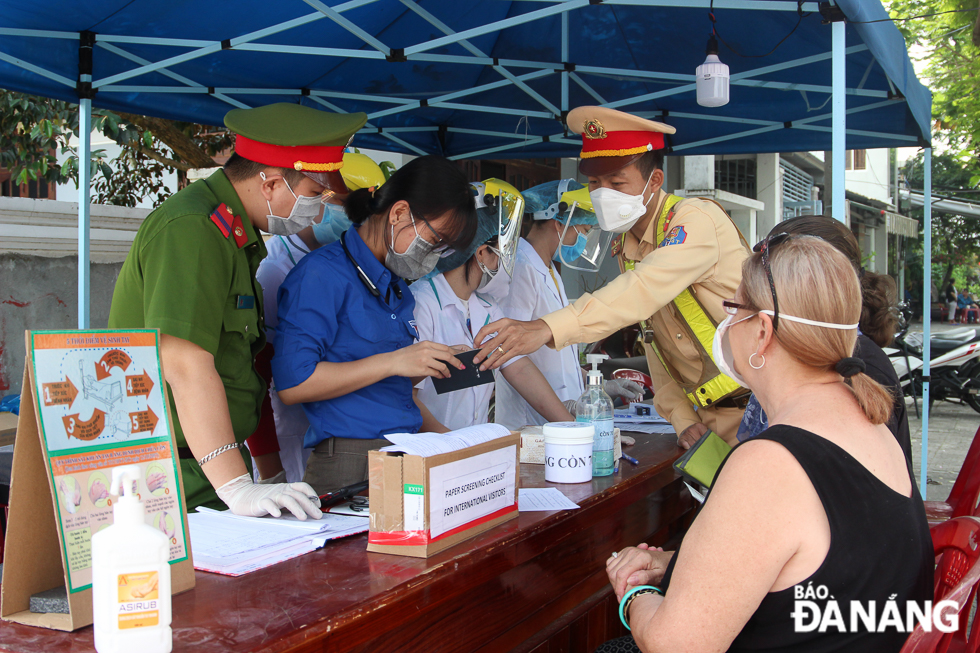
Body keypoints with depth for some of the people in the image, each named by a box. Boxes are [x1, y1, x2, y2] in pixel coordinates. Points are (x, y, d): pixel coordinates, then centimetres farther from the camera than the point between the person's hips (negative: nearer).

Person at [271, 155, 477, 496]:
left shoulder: (396, 287, 21)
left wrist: (444, 437, 15)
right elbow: (292, 384, -15)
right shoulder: (322, 274, -7)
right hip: (350, 466, -8)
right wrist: (392, 362, -15)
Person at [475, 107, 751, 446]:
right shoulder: (626, 248, 9)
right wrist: (683, 419, 1)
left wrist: (547, 328, -46)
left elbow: (648, 287, -35)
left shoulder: (697, 218, -16)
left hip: (758, 406, -6)